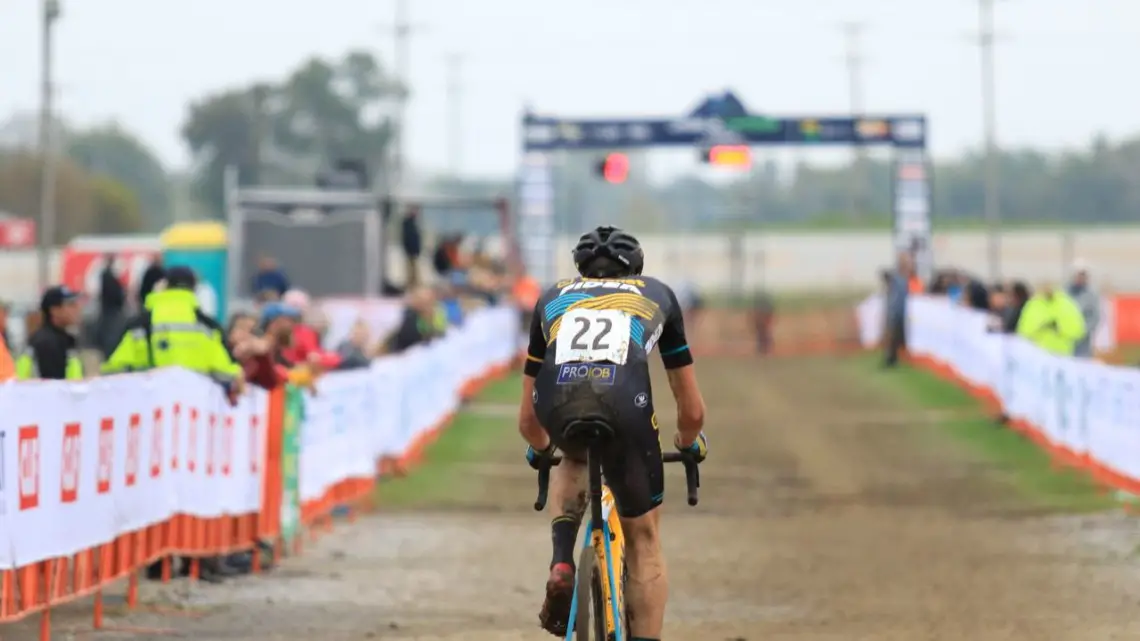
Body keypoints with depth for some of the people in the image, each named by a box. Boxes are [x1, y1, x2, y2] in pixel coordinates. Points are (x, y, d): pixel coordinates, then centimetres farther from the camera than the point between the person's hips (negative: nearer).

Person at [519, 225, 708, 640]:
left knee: (574, 460, 38)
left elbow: (527, 418, 41)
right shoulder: (657, 295, 35)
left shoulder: (554, 298, 36)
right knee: (643, 537, 19)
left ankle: (561, 564, 15)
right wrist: (690, 443, 59)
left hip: (557, 404, 1)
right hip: (624, 404, -1)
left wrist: (539, 450, 62)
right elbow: (692, 411, 38)